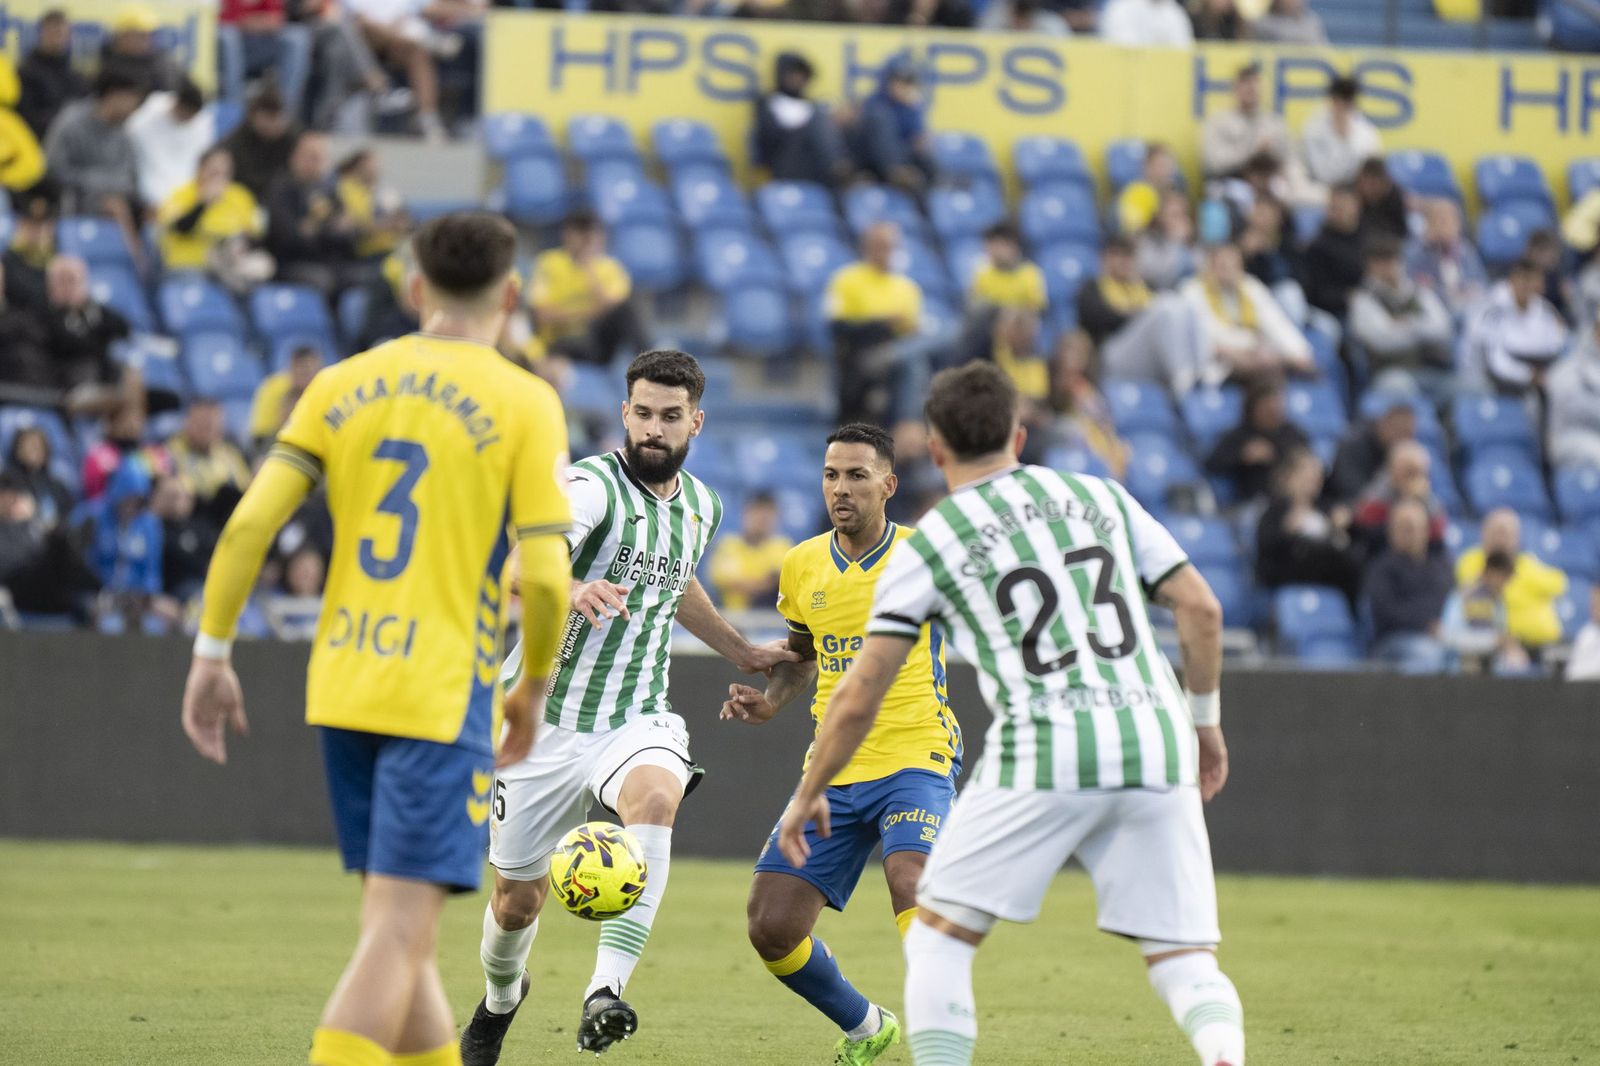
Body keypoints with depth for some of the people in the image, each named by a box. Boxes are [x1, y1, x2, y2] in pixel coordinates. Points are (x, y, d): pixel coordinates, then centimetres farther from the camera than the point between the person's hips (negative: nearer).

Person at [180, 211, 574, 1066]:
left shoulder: (342, 385, 7)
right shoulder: (525, 404, -5)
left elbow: (249, 522, -2)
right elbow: (545, 578, -11)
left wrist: (212, 653, 6)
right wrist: (533, 692, 5)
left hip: (341, 685, 5)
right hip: (444, 697, -5)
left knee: (395, 923, 16)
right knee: (400, 934, -8)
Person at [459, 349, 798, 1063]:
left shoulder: (701, 507, 6)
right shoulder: (592, 487, -16)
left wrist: (740, 653, 32)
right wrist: (569, 589, -59)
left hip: (637, 720, 3)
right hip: (546, 717, -3)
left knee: (654, 797, -34)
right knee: (518, 897, 9)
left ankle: (605, 993, -42)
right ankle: (500, 997, 46)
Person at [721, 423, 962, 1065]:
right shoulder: (802, 567, 8)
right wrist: (768, 701, 7)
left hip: (916, 760, -5)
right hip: (833, 773, 5)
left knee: (911, 883, -33)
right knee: (771, 927, -3)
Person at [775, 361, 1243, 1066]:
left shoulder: (927, 545, 8)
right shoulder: (1101, 497, 16)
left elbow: (859, 698, 7)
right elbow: (1200, 609, 13)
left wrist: (809, 795, 20)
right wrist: (1204, 719, 26)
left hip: (1044, 755, -3)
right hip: (1156, 751, 3)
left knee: (941, 933, 11)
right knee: (1182, 957, 6)